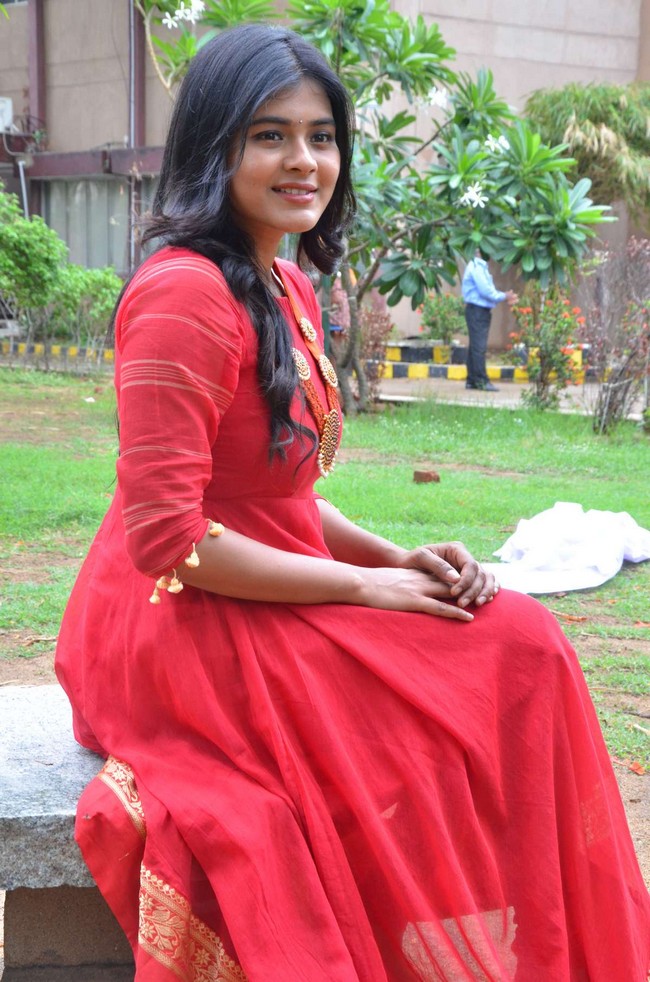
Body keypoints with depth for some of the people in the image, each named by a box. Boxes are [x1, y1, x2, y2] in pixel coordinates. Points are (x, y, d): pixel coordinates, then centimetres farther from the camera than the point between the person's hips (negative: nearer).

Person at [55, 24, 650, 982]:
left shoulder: (287, 289, 12)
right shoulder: (187, 292, -17)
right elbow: (168, 538, -21)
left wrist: (399, 556, 0)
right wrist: (368, 585, -15)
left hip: (267, 605, 9)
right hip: (188, 628, -8)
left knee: (521, 643, -4)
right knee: (516, 660, -12)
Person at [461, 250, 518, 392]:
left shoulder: (481, 267, 18)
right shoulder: (476, 267, -14)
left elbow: (488, 290, 19)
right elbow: (485, 291, -19)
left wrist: (505, 296, 7)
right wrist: (504, 297, -8)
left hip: (481, 311, 10)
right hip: (477, 310, -10)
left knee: (476, 346, 11)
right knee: (479, 347, -10)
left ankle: (472, 380, 14)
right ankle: (482, 381, -10)